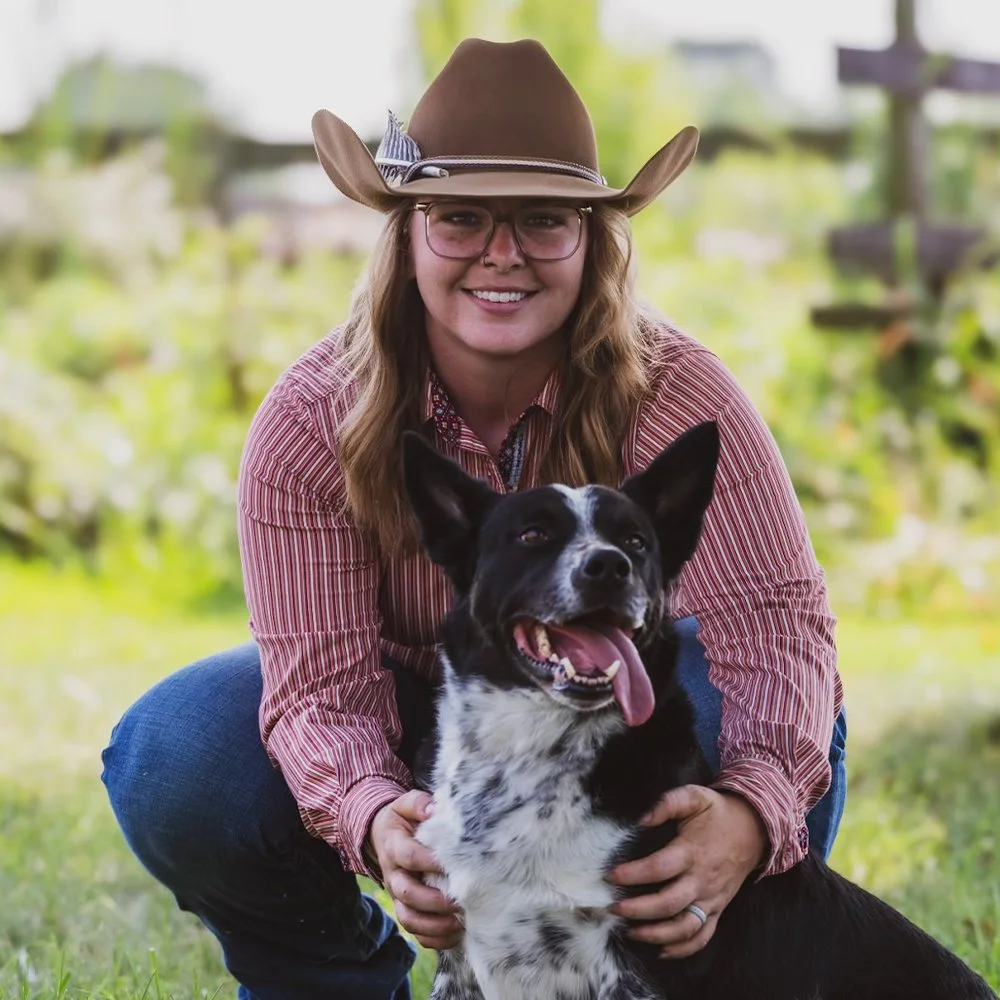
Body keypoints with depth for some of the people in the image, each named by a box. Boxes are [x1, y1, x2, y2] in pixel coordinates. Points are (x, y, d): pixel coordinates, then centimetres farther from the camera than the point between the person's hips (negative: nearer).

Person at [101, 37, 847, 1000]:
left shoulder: (677, 400, -25)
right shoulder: (311, 424, -21)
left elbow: (776, 629, -32)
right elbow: (324, 678, -25)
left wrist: (750, 816, -54)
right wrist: (374, 824, -49)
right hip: (422, 731, 2)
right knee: (174, 762, -24)